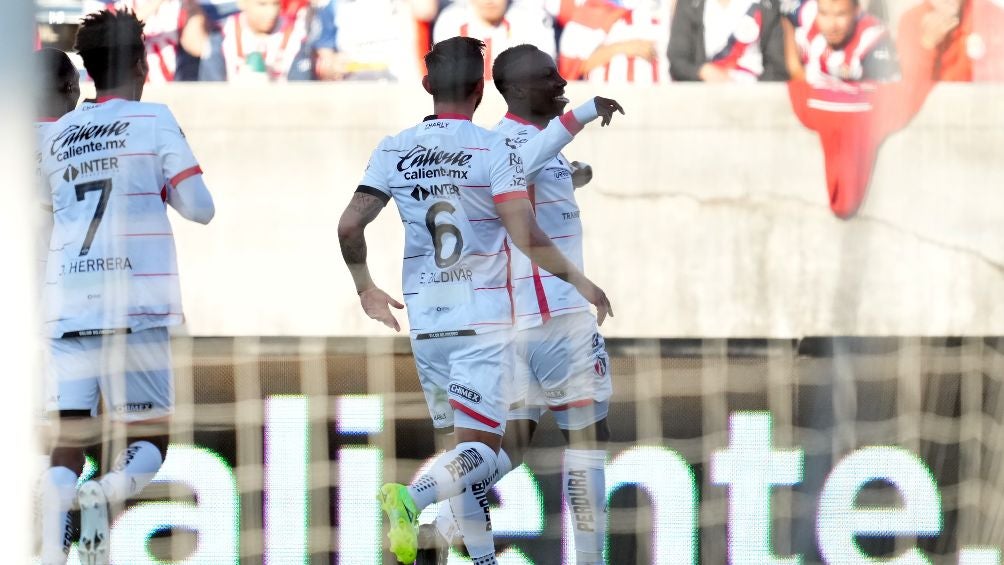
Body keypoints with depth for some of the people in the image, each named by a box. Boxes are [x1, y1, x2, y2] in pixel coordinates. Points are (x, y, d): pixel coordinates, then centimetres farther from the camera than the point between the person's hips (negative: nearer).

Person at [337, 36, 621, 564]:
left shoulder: (393, 151, 4)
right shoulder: (495, 149, -8)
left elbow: (350, 227, -1)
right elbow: (525, 235, -18)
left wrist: (366, 288, 16)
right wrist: (578, 279, -4)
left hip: (424, 321, 5)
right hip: (482, 321, -5)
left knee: (467, 447, 15)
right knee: (480, 450, -7)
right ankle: (412, 496, -33)